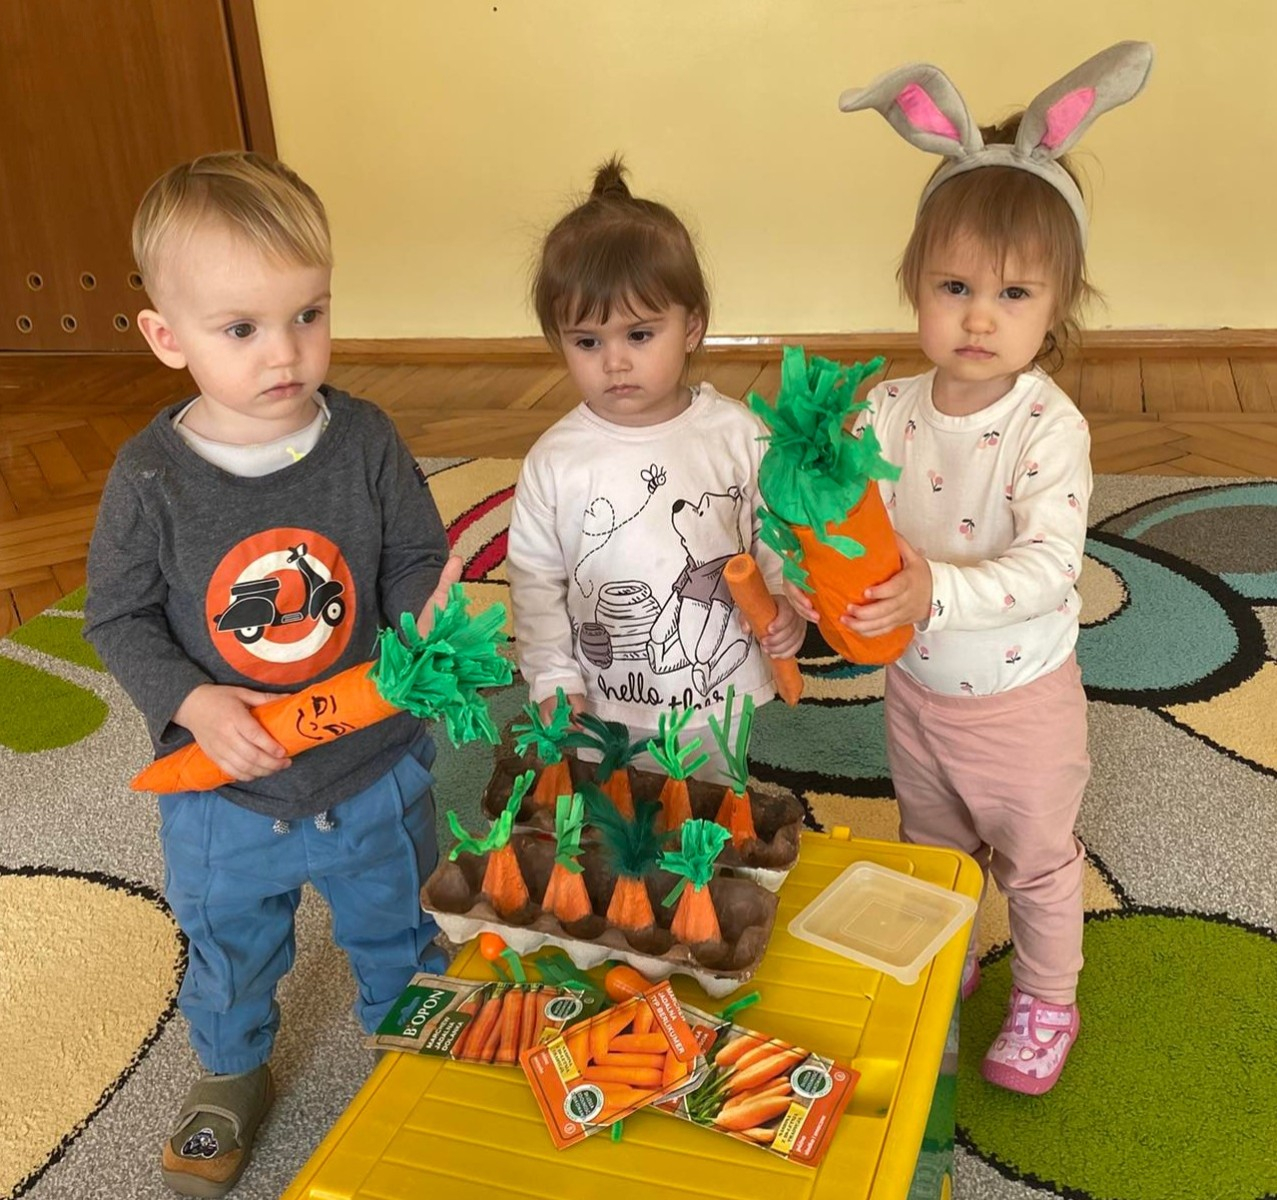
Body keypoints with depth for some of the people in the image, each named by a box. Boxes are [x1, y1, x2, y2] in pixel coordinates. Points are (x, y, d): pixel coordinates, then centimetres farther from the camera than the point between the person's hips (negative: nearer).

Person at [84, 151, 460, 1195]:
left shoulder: (365, 442, -16)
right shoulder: (151, 478, -17)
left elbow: (415, 557, -4)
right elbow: (119, 618, -8)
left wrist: (431, 610, -25)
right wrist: (191, 702, -22)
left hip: (374, 774, 0)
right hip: (223, 790, 0)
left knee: (397, 933, 25)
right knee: (230, 954, 26)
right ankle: (232, 1072, 56)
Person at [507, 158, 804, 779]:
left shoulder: (738, 434, -9)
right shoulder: (554, 462, -10)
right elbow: (534, 579, -2)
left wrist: (783, 600, -14)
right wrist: (556, 682, -6)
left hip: (722, 703, 1)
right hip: (604, 715, 0)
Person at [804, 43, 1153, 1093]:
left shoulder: (1049, 427, -25)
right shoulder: (887, 410, -13)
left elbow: (1047, 570, -33)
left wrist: (936, 594, -48)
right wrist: (807, 580, -33)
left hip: (1020, 697, -4)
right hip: (916, 688, 4)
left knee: (1036, 860, 19)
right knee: (932, 849, 27)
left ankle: (1046, 1004, 45)